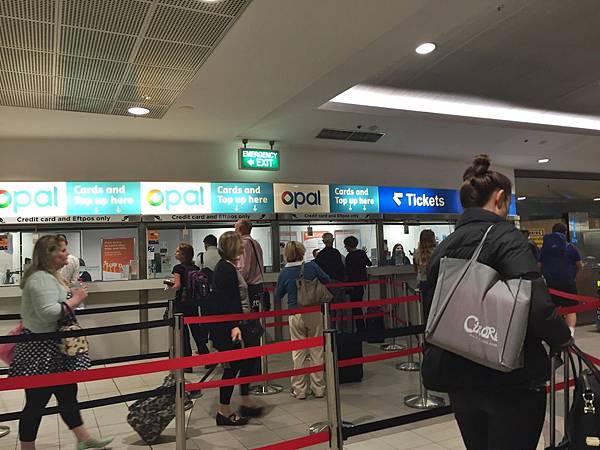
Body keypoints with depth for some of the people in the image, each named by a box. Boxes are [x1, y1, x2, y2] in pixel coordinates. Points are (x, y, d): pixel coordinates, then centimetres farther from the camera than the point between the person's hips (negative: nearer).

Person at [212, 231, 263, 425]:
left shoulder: (230, 267, 14)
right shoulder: (225, 268, -17)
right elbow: (226, 300, -24)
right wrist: (233, 326, -29)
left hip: (234, 324, 10)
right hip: (227, 327, -10)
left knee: (247, 360, 16)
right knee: (233, 366, -1)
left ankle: (245, 403, 28)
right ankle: (224, 412, 11)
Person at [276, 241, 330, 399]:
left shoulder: (284, 273, -8)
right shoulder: (312, 266, -8)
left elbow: (279, 295, 4)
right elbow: (326, 280, 6)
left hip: (295, 316, 0)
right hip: (314, 314, 1)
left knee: (298, 352, 10)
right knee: (316, 350, 11)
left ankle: (299, 389, 15)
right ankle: (318, 388, 19)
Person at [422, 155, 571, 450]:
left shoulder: (444, 247, 7)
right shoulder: (505, 236, -13)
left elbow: (430, 307, 12)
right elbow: (535, 302, -24)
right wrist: (562, 337, -5)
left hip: (460, 380, 6)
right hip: (511, 380, -6)